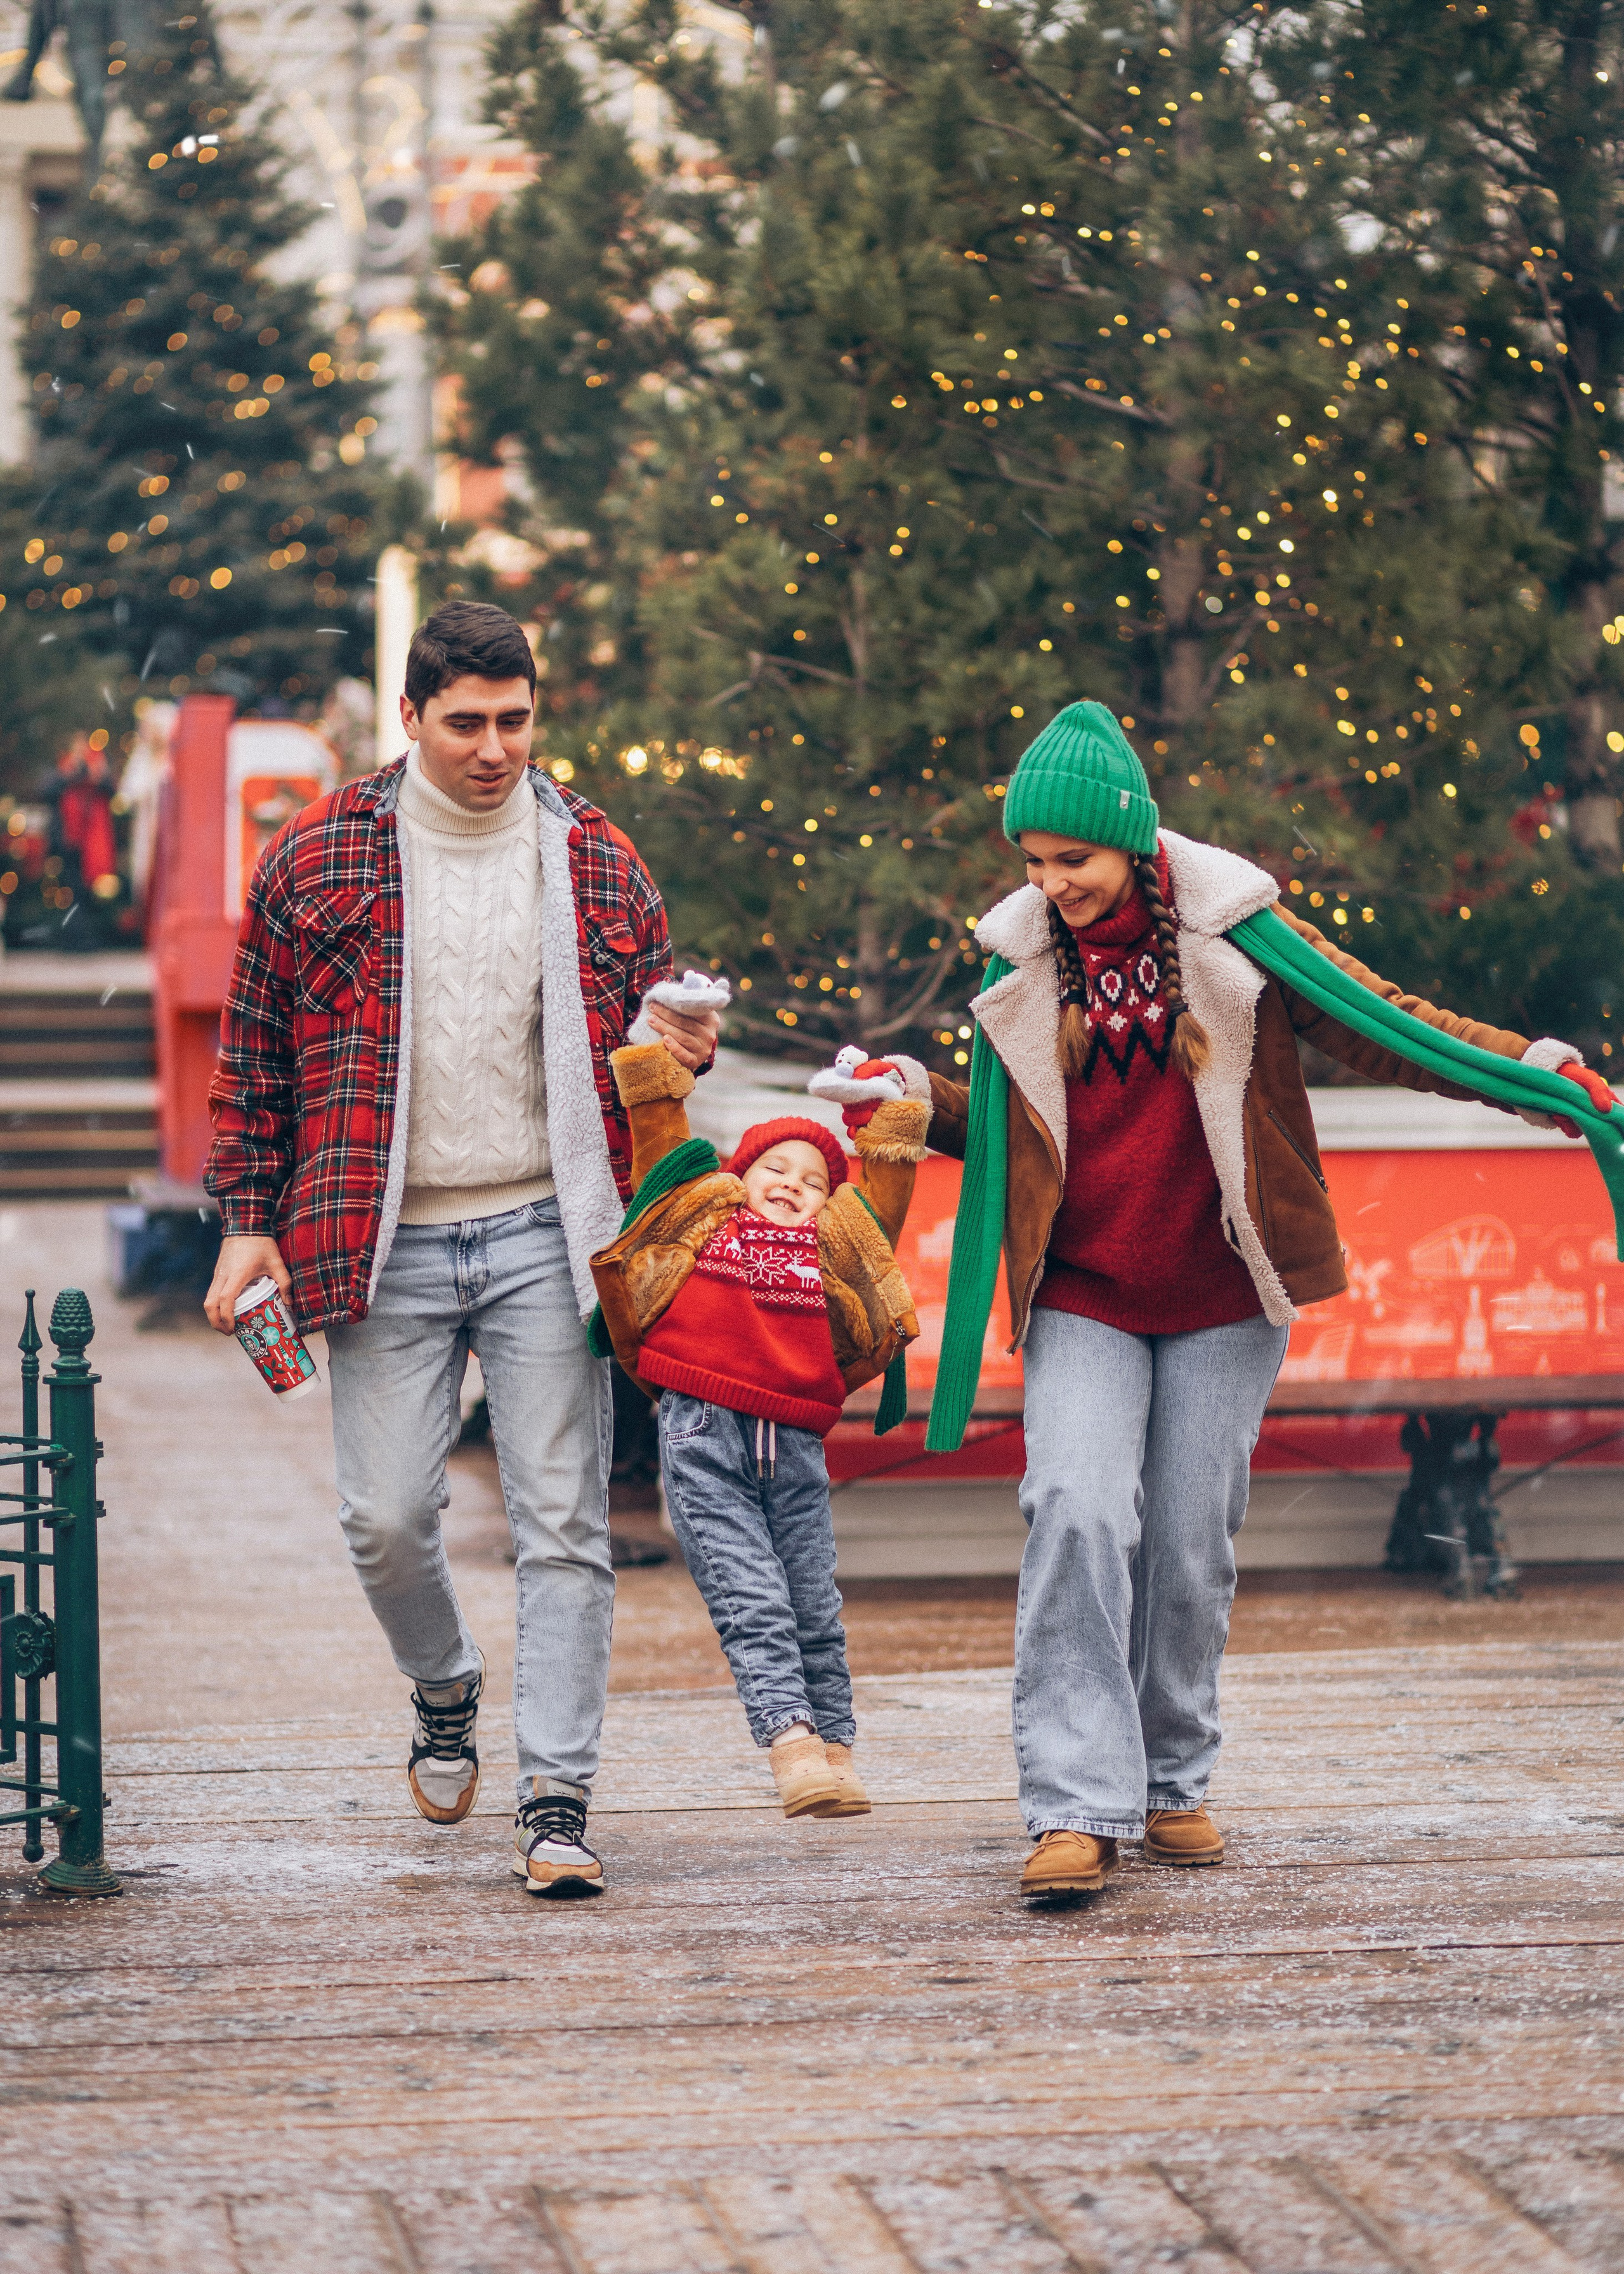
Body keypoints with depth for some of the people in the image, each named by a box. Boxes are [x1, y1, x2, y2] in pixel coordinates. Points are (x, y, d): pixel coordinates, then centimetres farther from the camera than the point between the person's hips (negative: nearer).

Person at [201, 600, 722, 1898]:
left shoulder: (596, 861, 6)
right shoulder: (322, 858, 2)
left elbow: (650, 1016, 17)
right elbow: (254, 1052, 7)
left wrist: (682, 1048, -7)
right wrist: (249, 1218, 3)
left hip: (545, 1234, 0)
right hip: (386, 1242, 0)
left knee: (563, 1520, -5)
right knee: (387, 1516, 0)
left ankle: (558, 1800, -3)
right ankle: (444, 1690, 32)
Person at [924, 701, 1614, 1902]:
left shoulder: (1230, 930, -4)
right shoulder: (1028, 961, 4)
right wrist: (921, 1102, -2)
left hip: (1221, 1295, -1)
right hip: (1084, 1297, 1)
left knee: (1193, 1544, 1)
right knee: (1079, 1513, -17)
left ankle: (1173, 1786, 19)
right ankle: (1079, 1805, -18)